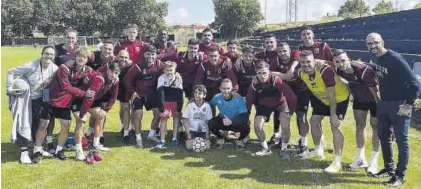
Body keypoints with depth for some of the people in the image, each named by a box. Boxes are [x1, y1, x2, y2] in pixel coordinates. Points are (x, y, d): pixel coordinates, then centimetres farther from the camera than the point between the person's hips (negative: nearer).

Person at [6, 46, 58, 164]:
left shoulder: (54, 68, -13)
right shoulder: (31, 66, -26)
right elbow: (11, 72, -17)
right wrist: (9, 89, -18)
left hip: (38, 98, 5)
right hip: (23, 97, -5)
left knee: (39, 123, 13)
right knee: (24, 124, -2)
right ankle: (24, 152, 10)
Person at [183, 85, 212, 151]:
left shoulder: (207, 106, -5)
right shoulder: (190, 105, -8)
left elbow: (209, 121, 0)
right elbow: (185, 120, -5)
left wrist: (207, 133, -8)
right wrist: (188, 133, -11)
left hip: (203, 131, 1)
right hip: (192, 130, -1)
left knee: (207, 147, -18)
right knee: (189, 146, -20)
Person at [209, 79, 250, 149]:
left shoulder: (239, 99, -26)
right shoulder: (217, 98, -17)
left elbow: (245, 117, -31)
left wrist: (231, 122, -44)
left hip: (236, 122, -2)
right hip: (223, 121, 2)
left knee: (246, 128, -34)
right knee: (211, 123, -27)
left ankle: (239, 139, 6)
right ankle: (221, 138, 7)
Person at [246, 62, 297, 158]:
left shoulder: (276, 80, -34)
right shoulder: (254, 84, -22)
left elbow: (291, 96, -30)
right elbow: (249, 100, -8)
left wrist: (291, 111, -20)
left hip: (280, 103, -3)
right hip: (264, 105, 3)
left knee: (285, 127, -20)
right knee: (257, 126, -12)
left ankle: (284, 149, 8)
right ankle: (266, 149, 13)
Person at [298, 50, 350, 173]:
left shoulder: (325, 71, -36)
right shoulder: (301, 73, -17)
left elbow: (332, 95, -31)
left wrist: (333, 114, -28)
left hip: (340, 98, -7)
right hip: (322, 98, 7)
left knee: (335, 126, -16)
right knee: (314, 120, 11)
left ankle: (337, 162, -13)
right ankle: (318, 150, 32)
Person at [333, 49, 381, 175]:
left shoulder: (364, 70, -38)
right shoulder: (339, 71, -20)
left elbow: (375, 91, -30)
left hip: (374, 100, -6)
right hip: (359, 99, 6)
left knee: (375, 126, -1)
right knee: (359, 125, 10)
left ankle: (373, 162, 7)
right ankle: (361, 158, 22)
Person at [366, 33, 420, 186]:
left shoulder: (395, 59, -18)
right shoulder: (376, 60, 5)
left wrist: (408, 105, -20)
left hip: (399, 105, -8)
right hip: (383, 104, 8)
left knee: (401, 141, 1)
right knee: (384, 138, 15)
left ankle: (400, 176, 9)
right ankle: (389, 169, 31)